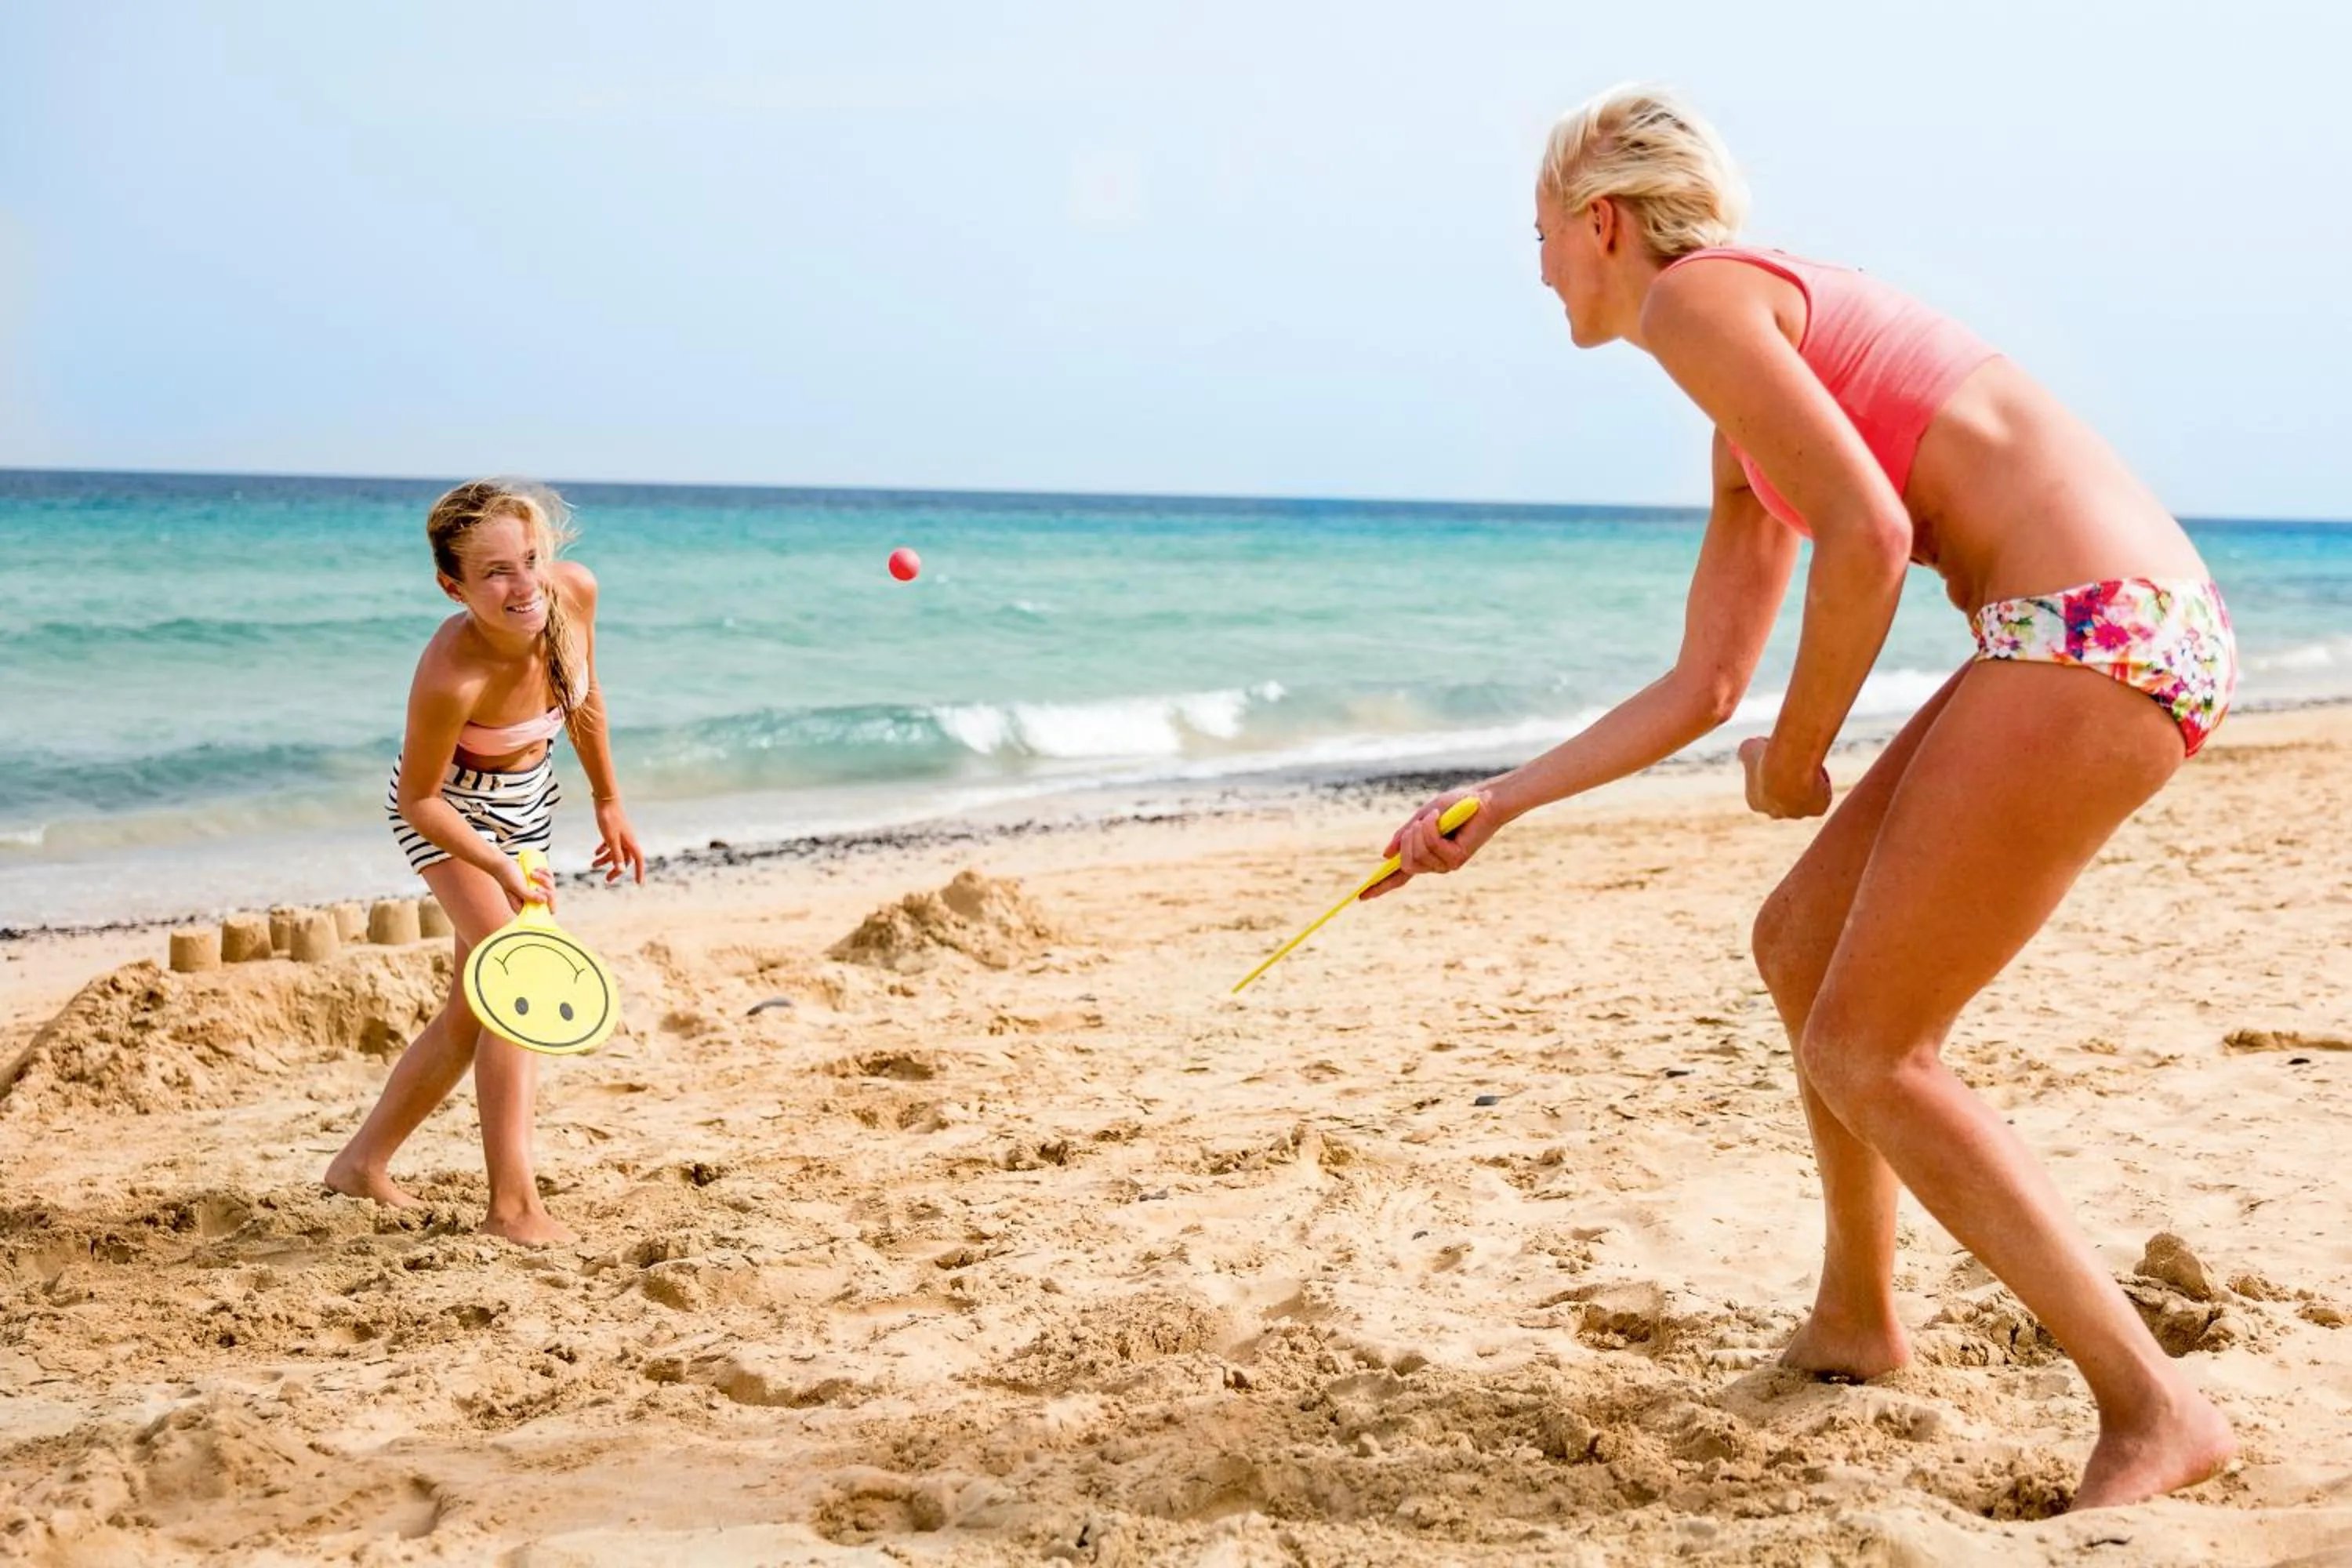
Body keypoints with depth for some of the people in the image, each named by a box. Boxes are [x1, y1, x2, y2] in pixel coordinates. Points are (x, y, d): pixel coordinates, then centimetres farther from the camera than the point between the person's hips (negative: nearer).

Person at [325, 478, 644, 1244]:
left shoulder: (575, 592, -24)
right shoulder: (451, 675, -39)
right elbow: (418, 802, -23)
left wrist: (608, 801, 7)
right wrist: (502, 869, -33)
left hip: (526, 803, 7)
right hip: (453, 810, -7)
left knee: (473, 1010, 14)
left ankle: (364, 1161, 33)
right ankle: (513, 1207, -13)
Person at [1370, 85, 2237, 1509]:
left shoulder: (1693, 297, -4)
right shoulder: (1758, 396, 25)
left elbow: (1867, 535, -16)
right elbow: (1706, 685, 26)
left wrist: (1796, 758, -1)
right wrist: (1500, 803, 29)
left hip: (2095, 634, -10)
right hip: (2135, 629, 10)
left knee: (1866, 1053, -3)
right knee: (1801, 945, 20)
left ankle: (2155, 1411, 1)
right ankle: (1857, 1323, 35)